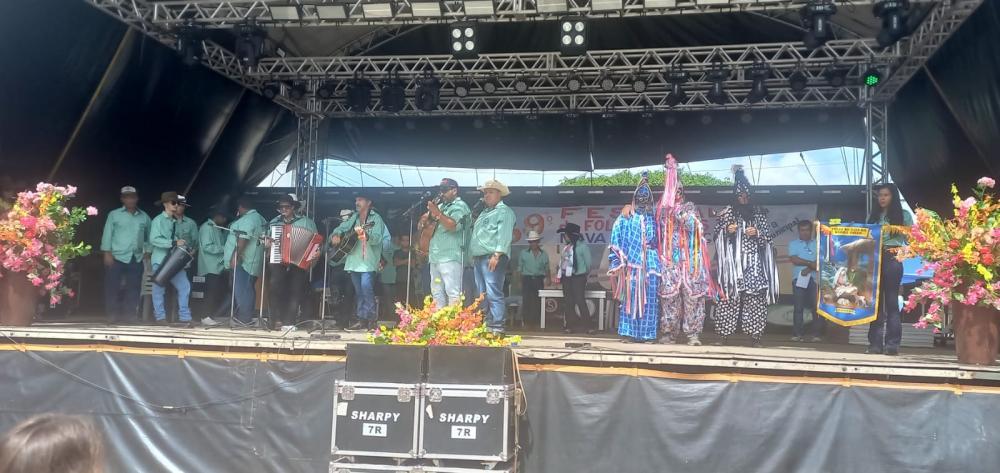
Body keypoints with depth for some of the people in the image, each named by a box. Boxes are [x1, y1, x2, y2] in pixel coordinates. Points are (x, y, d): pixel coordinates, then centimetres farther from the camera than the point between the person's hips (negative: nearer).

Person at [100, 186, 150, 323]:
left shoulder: (144, 217, 12)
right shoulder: (114, 215, 5)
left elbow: (149, 236, 15)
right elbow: (108, 233, 1)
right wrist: (107, 253, -7)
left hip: (136, 259, 3)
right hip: (117, 257, -3)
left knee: (133, 288, 3)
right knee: (113, 287, -1)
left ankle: (130, 314, 9)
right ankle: (114, 315, 6)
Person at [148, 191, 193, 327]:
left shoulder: (177, 221, 14)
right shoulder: (158, 220, -6)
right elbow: (154, 239, -18)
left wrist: (185, 245, -2)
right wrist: (174, 242, -24)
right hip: (160, 260, -5)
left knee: (184, 286, -3)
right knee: (159, 289, 3)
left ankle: (184, 317, 2)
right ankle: (160, 317, 14)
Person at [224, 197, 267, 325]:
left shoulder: (247, 219, -13)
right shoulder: (259, 218, 18)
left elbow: (243, 239, -23)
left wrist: (235, 257, -23)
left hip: (243, 261, -10)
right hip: (251, 261, 10)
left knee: (241, 290, -8)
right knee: (248, 289, 14)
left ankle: (243, 318, -6)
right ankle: (246, 317, 20)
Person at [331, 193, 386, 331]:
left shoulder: (375, 218, -2)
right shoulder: (354, 218, 17)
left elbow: (377, 238, -15)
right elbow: (341, 227, 21)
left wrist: (365, 235, -33)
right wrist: (336, 235, 0)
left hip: (368, 261, -6)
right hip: (354, 260, 7)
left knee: (366, 287, -17)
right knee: (358, 291, 8)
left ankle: (371, 319, -11)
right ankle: (360, 320, 12)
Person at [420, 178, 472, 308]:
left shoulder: (460, 206, -1)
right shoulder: (440, 206, 22)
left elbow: (453, 225, -19)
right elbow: (420, 226, 22)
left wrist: (437, 213, -17)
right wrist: (428, 216, 1)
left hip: (450, 257, -8)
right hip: (435, 257, 9)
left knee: (453, 292, -12)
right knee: (437, 293, 9)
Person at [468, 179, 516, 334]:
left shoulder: (504, 211, -2)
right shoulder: (484, 212, 26)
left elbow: (504, 235, -14)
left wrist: (496, 255, -23)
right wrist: (473, 256, 20)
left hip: (492, 258, -9)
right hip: (479, 258, 9)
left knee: (493, 294, -15)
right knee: (482, 295, 9)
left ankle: (497, 328, -16)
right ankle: (485, 326, 12)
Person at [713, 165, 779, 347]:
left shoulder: (759, 213, 11)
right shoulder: (727, 213, 8)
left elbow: (769, 235, 11)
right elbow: (717, 234, 8)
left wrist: (757, 233, -8)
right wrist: (727, 231, -11)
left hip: (754, 262, 1)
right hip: (732, 261, -1)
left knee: (755, 297, -4)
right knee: (729, 296, -7)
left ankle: (755, 336, 1)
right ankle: (724, 335, -2)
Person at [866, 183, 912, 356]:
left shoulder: (903, 215, 8)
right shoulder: (873, 217, 19)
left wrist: (897, 229, -11)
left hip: (892, 259, -4)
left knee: (891, 300, -6)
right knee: (875, 300, 1)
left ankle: (892, 343, -6)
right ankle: (875, 343, 2)